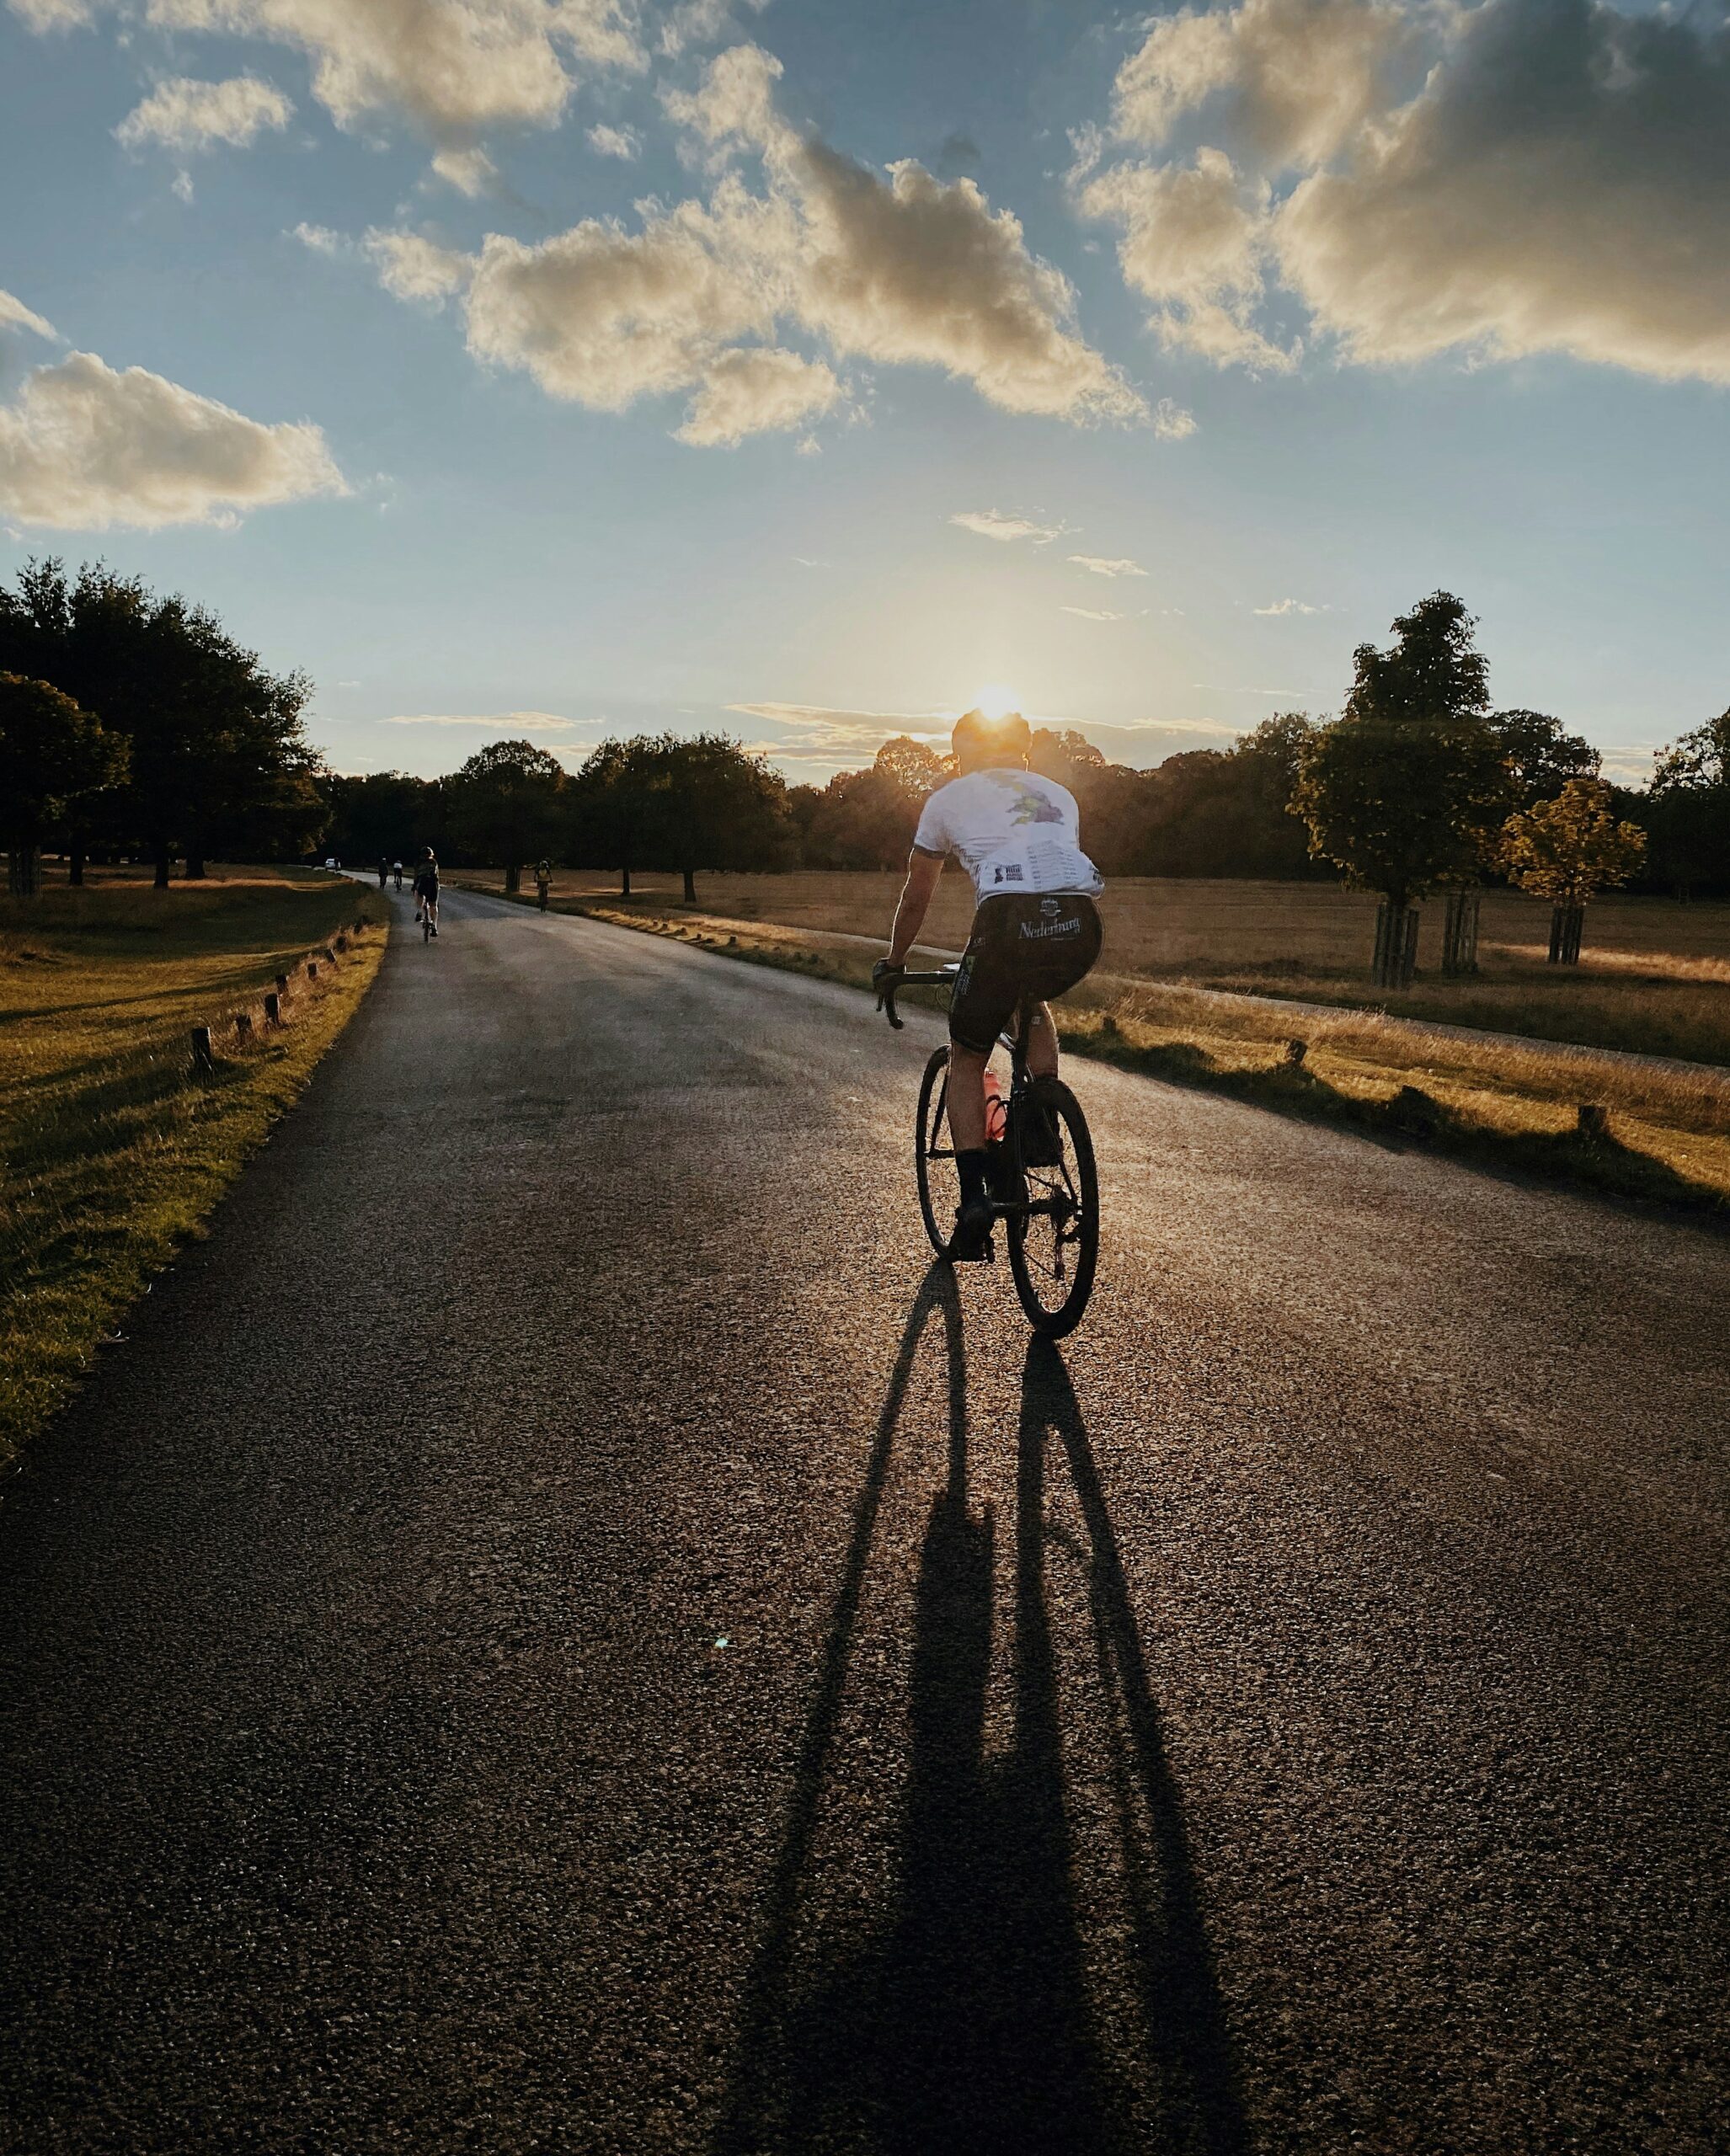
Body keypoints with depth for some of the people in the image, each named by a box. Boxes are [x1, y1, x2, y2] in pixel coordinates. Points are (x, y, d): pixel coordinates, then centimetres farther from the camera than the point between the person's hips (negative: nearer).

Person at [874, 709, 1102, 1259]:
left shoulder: (949, 797, 24)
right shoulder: (1058, 794, 34)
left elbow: (915, 896, 30)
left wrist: (892, 964, 45)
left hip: (1010, 919, -4)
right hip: (1081, 924, 4)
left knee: (966, 1059, 15)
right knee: (1032, 998, 37)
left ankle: (975, 1198, 5)